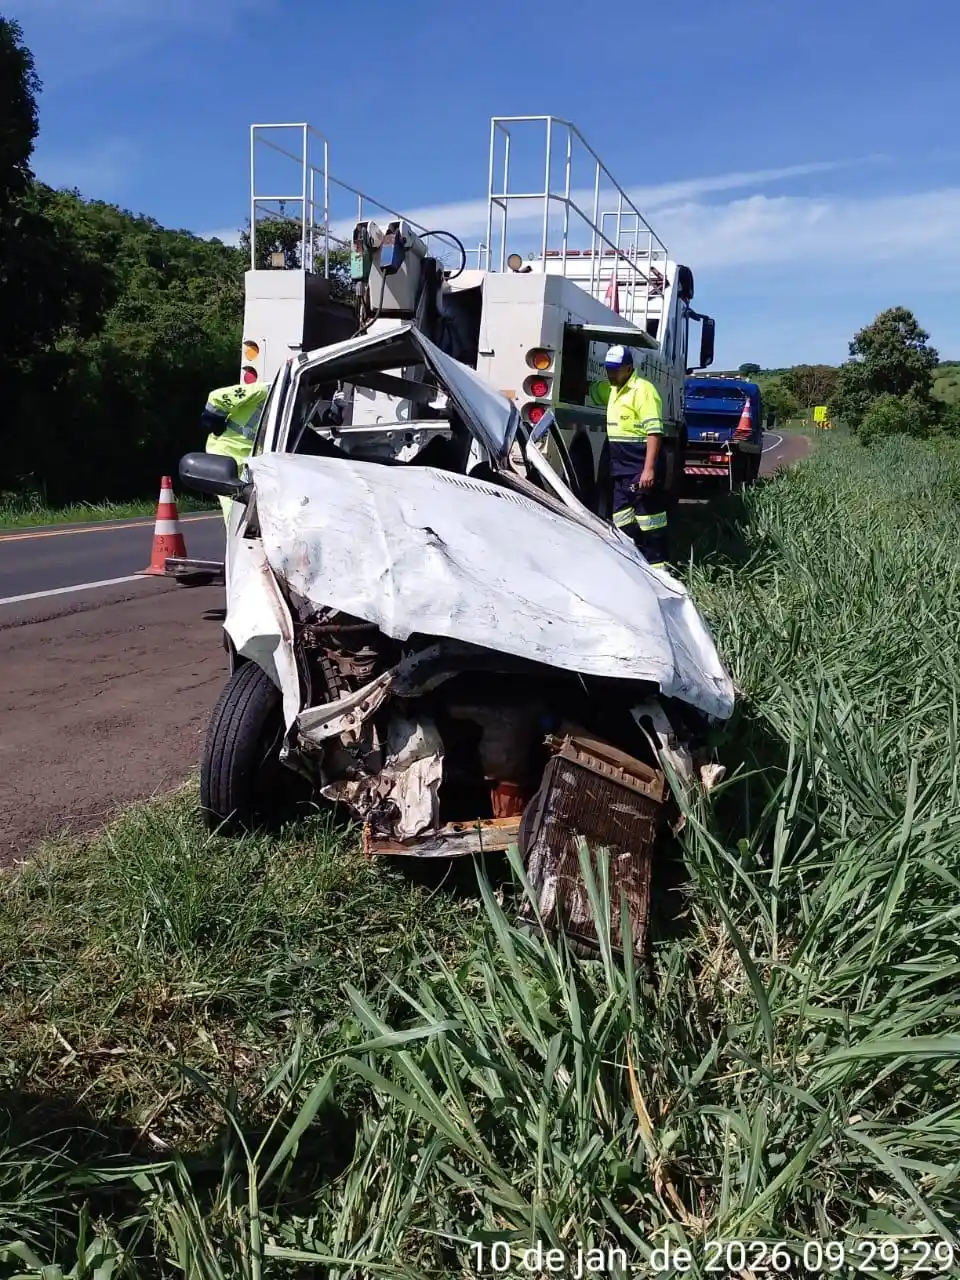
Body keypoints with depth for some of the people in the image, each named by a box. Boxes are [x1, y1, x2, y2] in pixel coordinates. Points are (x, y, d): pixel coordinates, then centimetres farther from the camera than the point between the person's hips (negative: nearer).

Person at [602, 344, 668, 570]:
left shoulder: (643, 390, -12)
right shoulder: (615, 390, 15)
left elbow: (654, 432, -20)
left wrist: (649, 469, -25)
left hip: (642, 472, -9)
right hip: (621, 472, 9)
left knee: (649, 524, -4)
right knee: (622, 523, 12)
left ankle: (656, 567, 1)